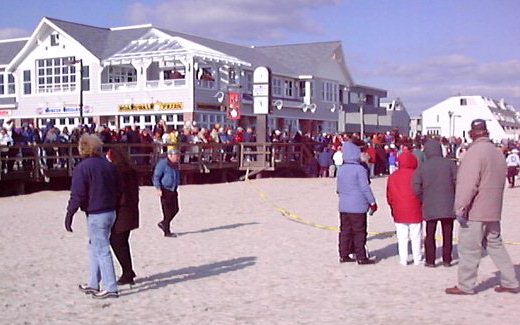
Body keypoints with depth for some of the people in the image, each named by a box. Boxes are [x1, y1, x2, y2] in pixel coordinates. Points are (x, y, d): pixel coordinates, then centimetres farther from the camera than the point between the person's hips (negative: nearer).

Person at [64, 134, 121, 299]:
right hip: (111, 212, 8)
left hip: (95, 215, -8)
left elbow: (77, 194, -17)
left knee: (102, 250, -3)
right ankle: (93, 284, 26)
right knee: (95, 247, 20)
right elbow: (118, 189, 13)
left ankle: (111, 288, -2)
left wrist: (69, 214, -10)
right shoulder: (109, 165, 8)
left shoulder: (82, 168, -14)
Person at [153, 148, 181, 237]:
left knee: (175, 209, 7)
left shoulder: (175, 164, 13)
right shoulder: (162, 164, -12)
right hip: (165, 190, -8)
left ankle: (163, 223, 26)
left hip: (173, 190, 8)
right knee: (168, 211, -5)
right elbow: (156, 177, -14)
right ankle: (167, 232, 3)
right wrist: (158, 189, -20)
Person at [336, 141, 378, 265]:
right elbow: (365, 188, -13)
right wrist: (372, 202, -4)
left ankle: (343, 255, 15)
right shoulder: (360, 169, -13)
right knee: (359, 232, 0)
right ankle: (361, 257, 3)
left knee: (345, 231, 11)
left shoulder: (341, 170, 7)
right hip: (358, 207, -6)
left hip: (344, 206, 6)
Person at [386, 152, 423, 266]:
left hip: (399, 212, 3)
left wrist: (393, 207, 18)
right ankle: (417, 259, 11)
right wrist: (421, 205, 7)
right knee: (416, 237, 6)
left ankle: (403, 259, 7)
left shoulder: (392, 176, 3)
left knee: (402, 237, 8)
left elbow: (389, 195, 8)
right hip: (415, 211, -3)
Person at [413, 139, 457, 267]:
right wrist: (454, 198, 7)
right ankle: (447, 260, 12)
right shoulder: (449, 163, -4)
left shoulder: (422, 166, -2)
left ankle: (430, 260, 9)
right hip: (448, 205, 0)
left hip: (430, 206, 0)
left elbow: (416, 187, -6)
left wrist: (423, 200, 9)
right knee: (447, 234, 10)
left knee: (430, 234, 9)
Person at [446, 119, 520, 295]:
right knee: (495, 245, 16)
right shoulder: (497, 153, 9)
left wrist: (460, 207, -18)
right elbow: (500, 181, 16)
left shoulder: (475, 152, -16)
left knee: (469, 249, 1)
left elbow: (468, 183, -22)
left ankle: (466, 286, 8)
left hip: (474, 211, -8)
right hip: (493, 211, 8)